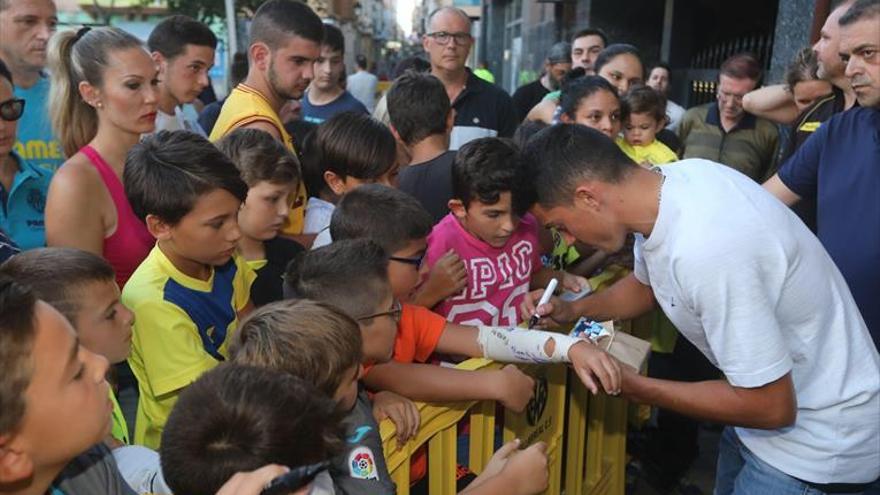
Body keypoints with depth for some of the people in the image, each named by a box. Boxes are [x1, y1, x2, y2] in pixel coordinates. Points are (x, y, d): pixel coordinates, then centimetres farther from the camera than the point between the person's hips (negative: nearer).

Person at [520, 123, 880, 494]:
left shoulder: (704, 249, -38)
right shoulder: (673, 179, -12)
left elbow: (771, 407, -27)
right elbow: (645, 283, 10)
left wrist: (633, 387, -19)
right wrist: (570, 310, -5)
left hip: (818, 438, -7)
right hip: (771, 394, 8)